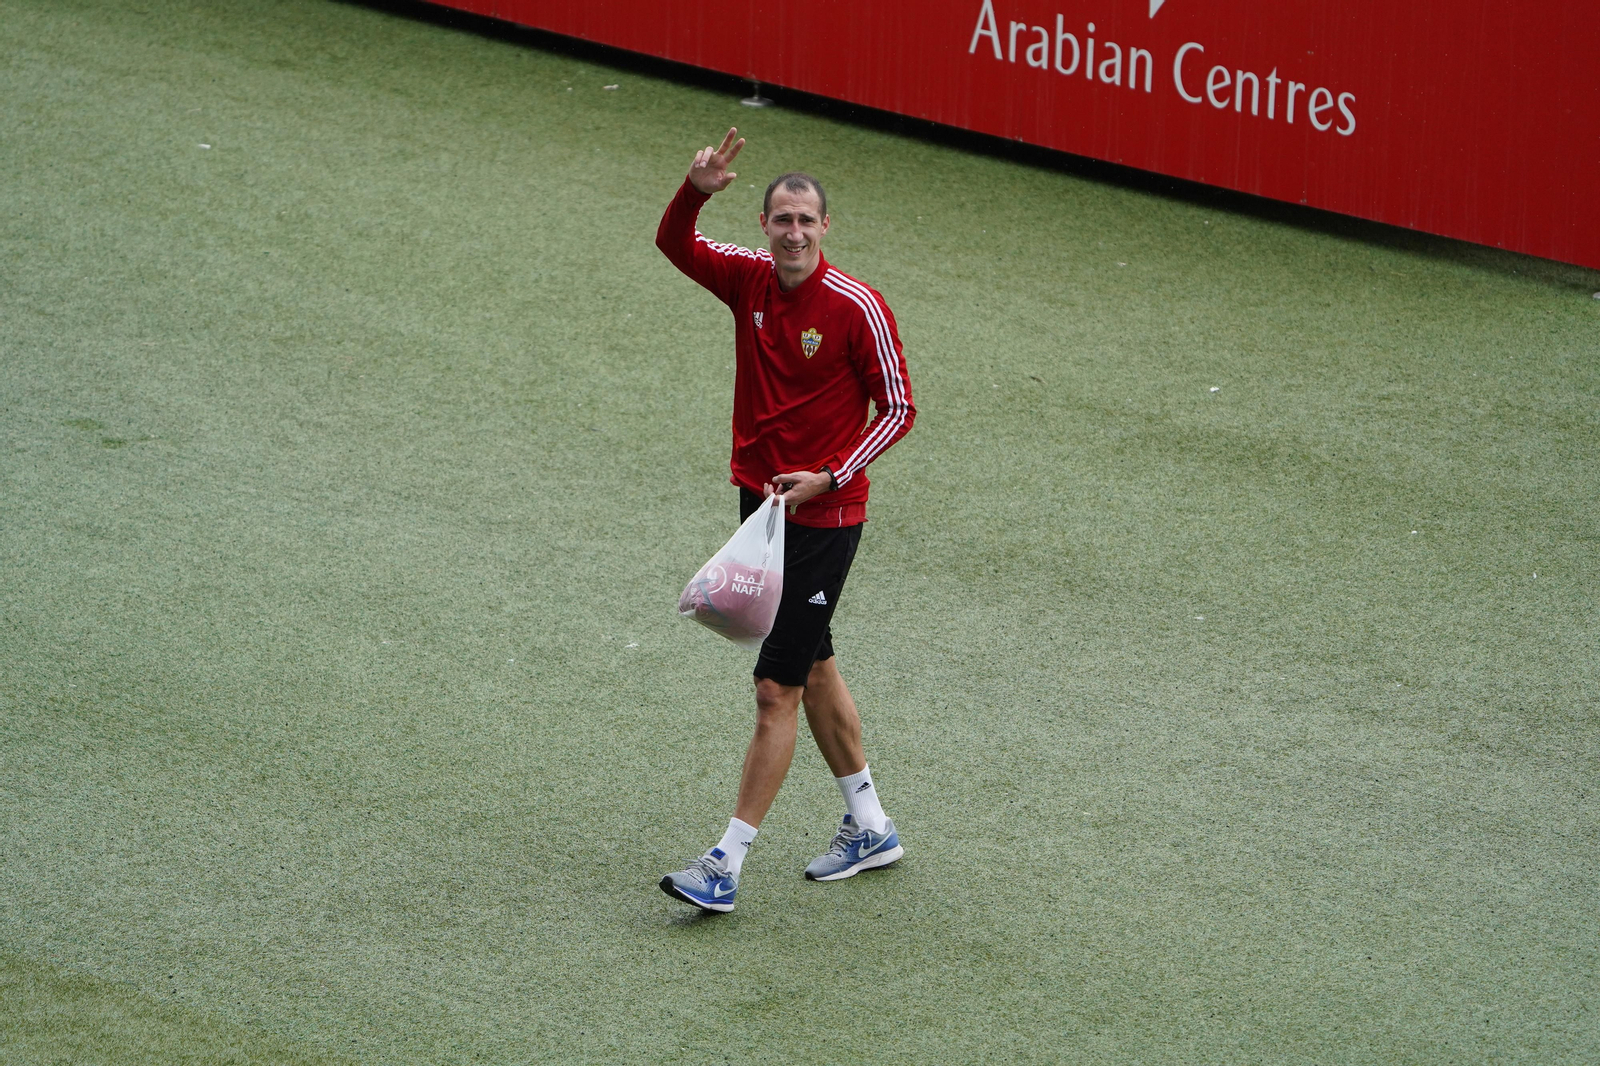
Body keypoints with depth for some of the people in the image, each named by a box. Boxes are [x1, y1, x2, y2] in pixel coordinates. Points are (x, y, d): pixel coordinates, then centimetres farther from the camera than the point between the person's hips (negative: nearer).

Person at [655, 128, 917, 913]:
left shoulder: (858, 308, -15)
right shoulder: (749, 281, 0)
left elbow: (898, 410, -9)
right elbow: (675, 244, 3)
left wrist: (828, 478, -19)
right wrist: (696, 191, -19)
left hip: (822, 516, -7)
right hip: (760, 502, 7)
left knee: (777, 689, -7)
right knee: (813, 668, 17)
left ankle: (727, 864, -6)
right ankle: (869, 828, 32)